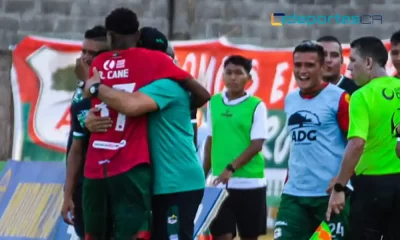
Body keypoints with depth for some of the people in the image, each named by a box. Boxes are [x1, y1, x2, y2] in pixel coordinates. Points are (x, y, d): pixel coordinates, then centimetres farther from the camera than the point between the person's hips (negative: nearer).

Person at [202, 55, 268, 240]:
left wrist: (231, 168, -21)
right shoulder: (214, 103, 7)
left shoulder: (256, 106, -6)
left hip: (250, 183, -3)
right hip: (221, 183, 3)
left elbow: (257, 145, -11)